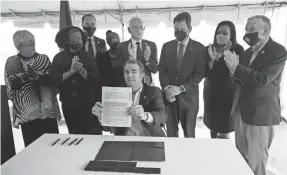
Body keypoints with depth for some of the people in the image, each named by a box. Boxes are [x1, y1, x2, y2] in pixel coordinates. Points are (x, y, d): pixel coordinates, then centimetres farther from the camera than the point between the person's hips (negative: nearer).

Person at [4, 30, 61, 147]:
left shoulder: (44, 59, 6)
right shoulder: (11, 62, 4)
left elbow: (52, 80, -2)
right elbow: (11, 86, 1)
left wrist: (37, 76, -18)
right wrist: (22, 79, -17)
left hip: (47, 109, 1)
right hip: (26, 111, 0)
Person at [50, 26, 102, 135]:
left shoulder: (88, 56, 2)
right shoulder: (59, 58, 2)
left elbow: (96, 80, -7)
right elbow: (54, 80, -9)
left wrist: (81, 70, -20)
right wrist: (71, 71, -18)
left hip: (88, 103, -1)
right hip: (69, 104, 1)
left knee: (93, 135, -2)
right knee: (74, 136, 16)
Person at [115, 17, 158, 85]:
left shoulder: (151, 45, 3)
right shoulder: (122, 46, -2)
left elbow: (155, 70, 0)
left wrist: (148, 59, -18)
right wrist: (130, 58, -22)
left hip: (146, 85, 2)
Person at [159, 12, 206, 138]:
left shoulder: (199, 48, -2)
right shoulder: (167, 46, 7)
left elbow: (199, 73, -8)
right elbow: (162, 70, 3)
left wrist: (181, 88, -17)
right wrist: (166, 89, -12)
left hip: (188, 97, -2)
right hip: (169, 95, 2)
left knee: (189, 134, 10)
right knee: (171, 133, 11)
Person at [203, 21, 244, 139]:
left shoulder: (238, 50, -8)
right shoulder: (209, 49, -1)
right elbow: (206, 73, -5)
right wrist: (212, 59, -21)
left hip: (228, 94, -3)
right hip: (211, 93, 3)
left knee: (224, 130, 2)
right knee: (213, 126, 17)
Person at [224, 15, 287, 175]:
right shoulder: (248, 52, 9)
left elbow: (262, 79, -23)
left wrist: (236, 67, -25)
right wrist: (234, 72, -9)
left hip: (261, 114, -6)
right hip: (242, 110, 7)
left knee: (255, 160, 7)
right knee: (240, 155, 17)